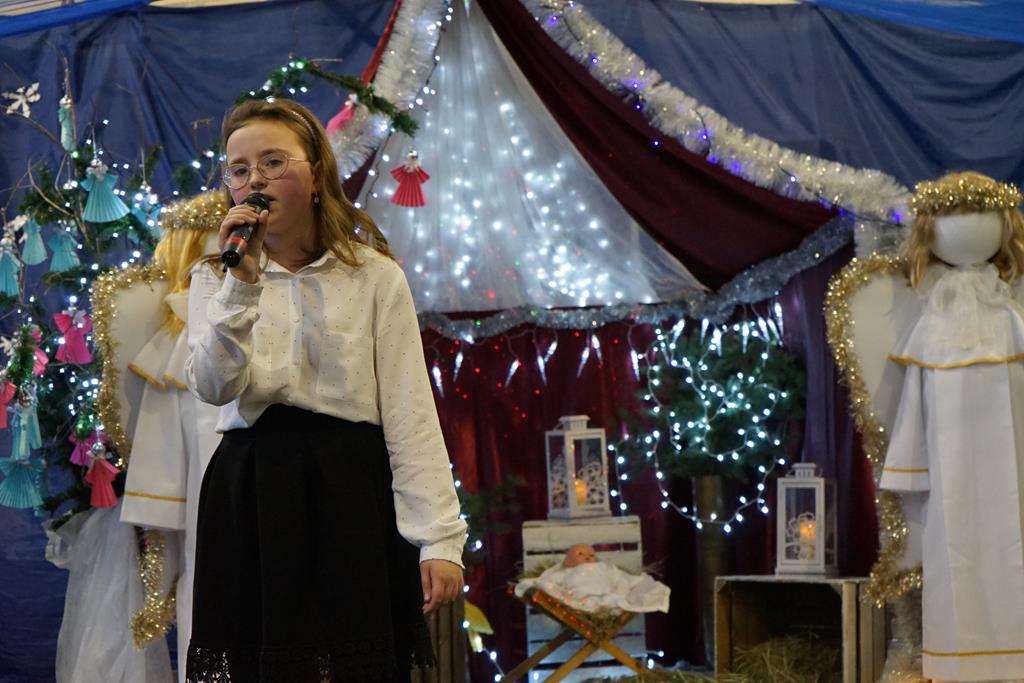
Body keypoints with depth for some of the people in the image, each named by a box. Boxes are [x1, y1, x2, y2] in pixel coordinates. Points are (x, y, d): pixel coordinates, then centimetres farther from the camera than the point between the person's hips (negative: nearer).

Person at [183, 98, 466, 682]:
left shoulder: (374, 277, 2)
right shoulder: (216, 279, 9)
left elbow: (410, 413, -3)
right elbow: (215, 387, -7)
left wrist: (439, 537, -9)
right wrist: (242, 284, -17)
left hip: (351, 494, -2)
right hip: (251, 497, 2)